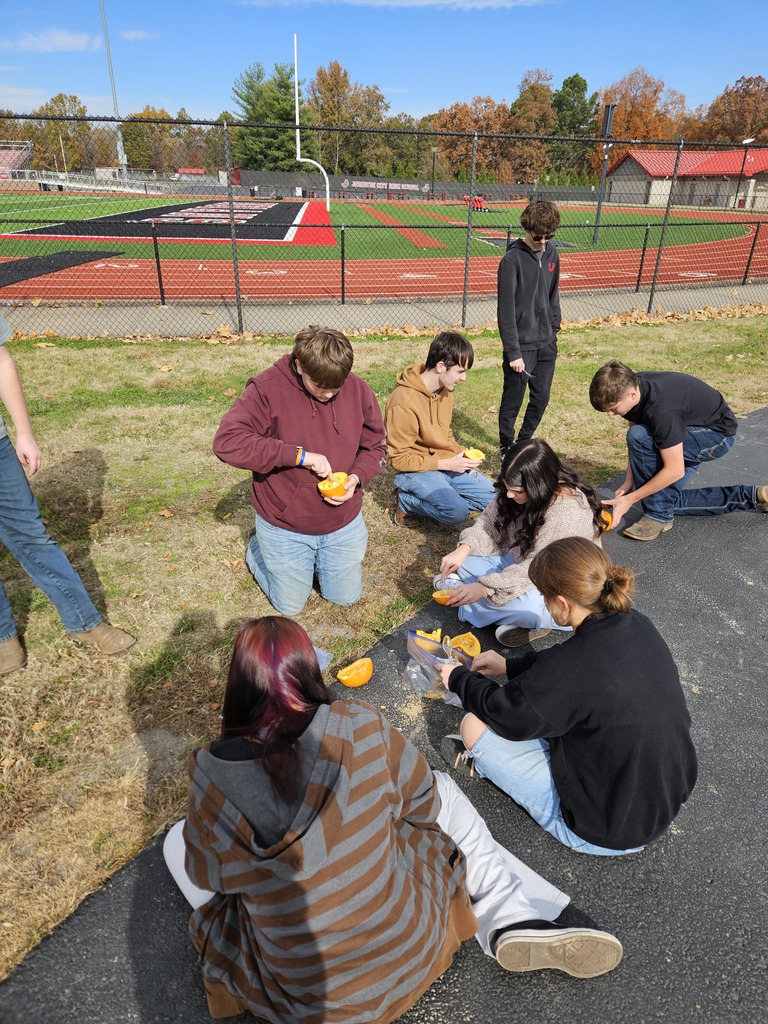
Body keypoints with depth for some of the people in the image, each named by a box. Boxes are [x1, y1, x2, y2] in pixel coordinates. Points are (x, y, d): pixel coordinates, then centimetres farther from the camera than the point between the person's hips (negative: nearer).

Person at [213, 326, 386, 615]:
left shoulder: (357, 389, -9)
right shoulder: (267, 388, -20)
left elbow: (375, 447, 3)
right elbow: (226, 442, -30)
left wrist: (356, 477, -19)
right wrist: (298, 455, -32)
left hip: (344, 524, 4)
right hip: (284, 527, -3)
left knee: (346, 598, 18)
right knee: (290, 606, 14)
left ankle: (314, 558, 44)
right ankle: (258, 547, 39)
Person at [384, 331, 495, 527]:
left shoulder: (445, 390, 1)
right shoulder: (404, 402, -24)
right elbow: (398, 458, -20)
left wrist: (461, 452, -4)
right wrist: (446, 463, -21)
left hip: (446, 464, 8)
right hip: (416, 471, -8)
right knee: (457, 511, -28)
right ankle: (406, 500, -4)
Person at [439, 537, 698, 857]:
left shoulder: (574, 670, -34)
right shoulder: (637, 625, -11)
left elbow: (508, 716, -15)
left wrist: (459, 679, 3)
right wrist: (509, 666, 14)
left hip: (609, 832, -7)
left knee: (475, 726, -6)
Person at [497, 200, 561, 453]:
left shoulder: (551, 254, 7)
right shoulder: (512, 259, -14)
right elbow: (505, 310, -16)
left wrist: (554, 331, 14)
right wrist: (513, 352, -18)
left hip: (546, 344, 6)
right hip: (521, 345, -6)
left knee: (541, 399, 12)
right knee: (513, 401, 4)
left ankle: (524, 442, 31)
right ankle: (507, 448, 23)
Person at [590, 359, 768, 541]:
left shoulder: (661, 409, -38)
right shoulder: (630, 385, -14)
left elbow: (675, 471, -33)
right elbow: (636, 449, -2)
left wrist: (629, 499, -28)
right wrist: (628, 483, -10)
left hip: (718, 432, -9)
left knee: (640, 437, -31)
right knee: (667, 498, 9)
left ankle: (658, 515, -17)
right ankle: (752, 496, 17)